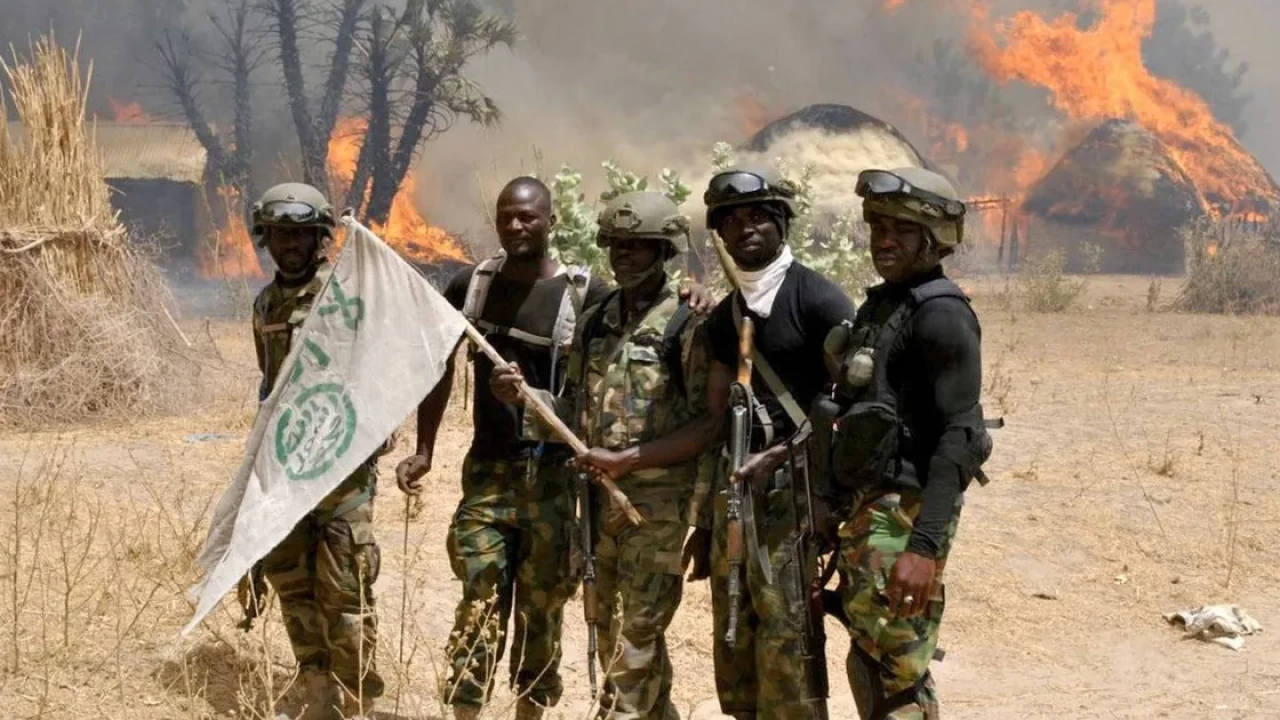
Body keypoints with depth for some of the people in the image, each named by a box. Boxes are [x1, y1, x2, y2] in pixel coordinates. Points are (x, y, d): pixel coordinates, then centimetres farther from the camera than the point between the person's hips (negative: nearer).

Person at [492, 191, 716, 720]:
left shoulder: (687, 324, -10)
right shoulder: (595, 322, 11)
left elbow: (709, 425, -13)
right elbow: (575, 411, 15)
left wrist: (628, 458, -20)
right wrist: (523, 396, -5)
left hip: (658, 502, -7)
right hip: (600, 497, 7)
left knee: (637, 630, -6)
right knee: (610, 626, 15)